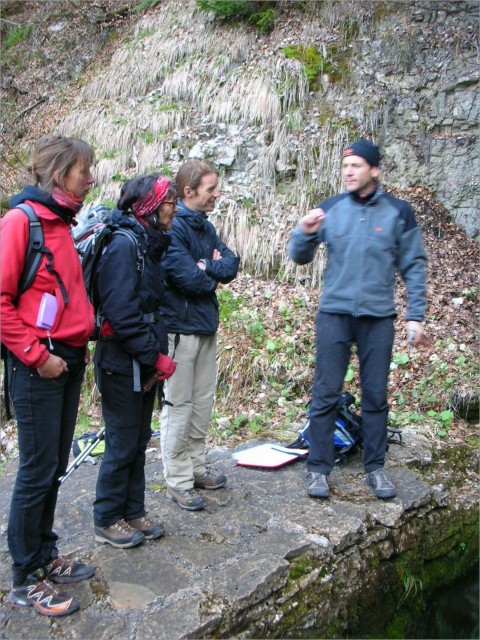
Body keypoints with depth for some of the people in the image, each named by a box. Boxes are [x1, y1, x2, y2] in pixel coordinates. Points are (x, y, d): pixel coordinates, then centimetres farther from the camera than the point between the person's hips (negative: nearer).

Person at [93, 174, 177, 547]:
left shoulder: (148, 243, 11)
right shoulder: (123, 244, -17)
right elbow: (121, 312, -23)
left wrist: (158, 351, 5)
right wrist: (156, 356, -18)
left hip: (143, 362, 9)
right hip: (122, 363, -9)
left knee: (139, 441, 16)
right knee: (122, 444, 3)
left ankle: (133, 513, 30)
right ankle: (107, 521, 21)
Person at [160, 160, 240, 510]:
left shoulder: (205, 225, 11)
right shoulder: (172, 227, -16)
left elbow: (231, 264, 4)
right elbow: (187, 276, -23)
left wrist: (206, 268, -14)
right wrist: (213, 277, -4)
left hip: (206, 324, 9)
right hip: (180, 326, -8)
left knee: (203, 401, 15)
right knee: (178, 404, 1)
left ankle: (196, 466, 30)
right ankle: (178, 481, 12)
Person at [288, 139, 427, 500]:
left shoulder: (398, 212, 1)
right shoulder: (330, 209, 2)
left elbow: (414, 266, 4)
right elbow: (300, 258, 5)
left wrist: (415, 316, -1)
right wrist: (305, 234, -17)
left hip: (378, 318, 0)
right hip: (334, 314, 0)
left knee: (376, 396, 8)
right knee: (325, 394, 2)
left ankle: (375, 467, 22)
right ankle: (319, 469, 13)